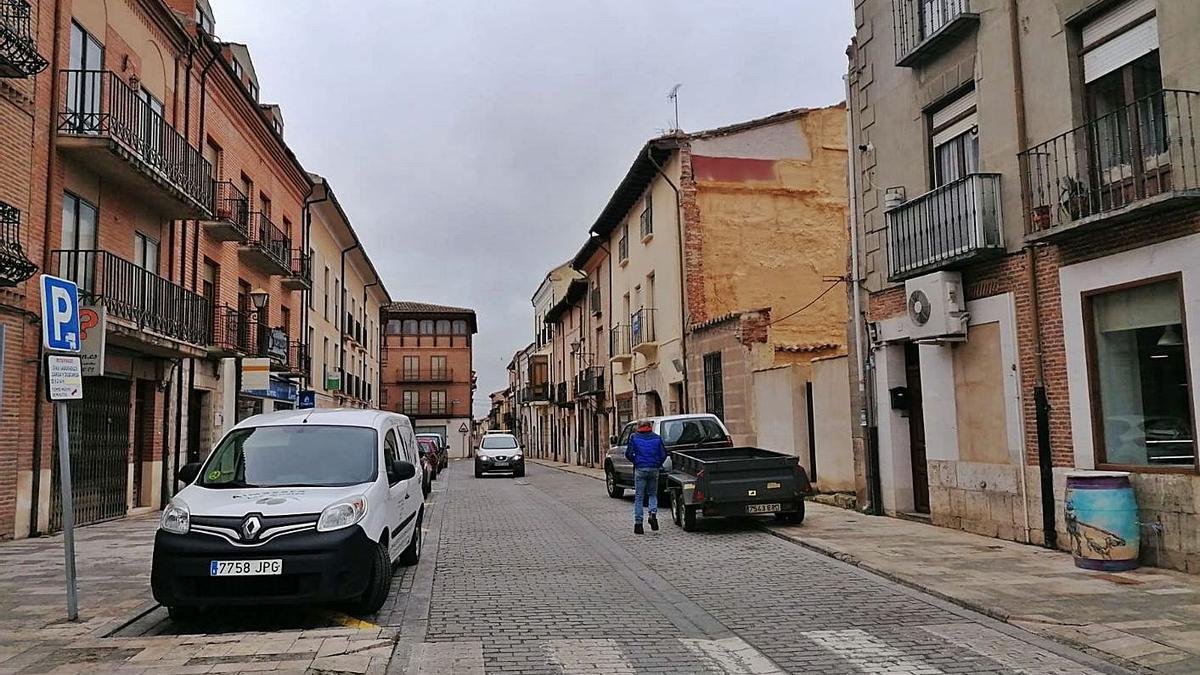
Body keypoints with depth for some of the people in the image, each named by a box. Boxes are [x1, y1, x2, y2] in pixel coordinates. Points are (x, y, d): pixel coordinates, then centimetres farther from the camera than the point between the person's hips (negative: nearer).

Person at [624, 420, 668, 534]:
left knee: (638, 497, 5)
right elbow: (664, 454, 3)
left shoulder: (634, 437, 2)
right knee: (653, 494, 18)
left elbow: (628, 454, -3)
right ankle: (653, 513, -8)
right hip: (654, 469, 1)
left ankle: (638, 523, 3)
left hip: (640, 469, -1)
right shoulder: (657, 438, 6)